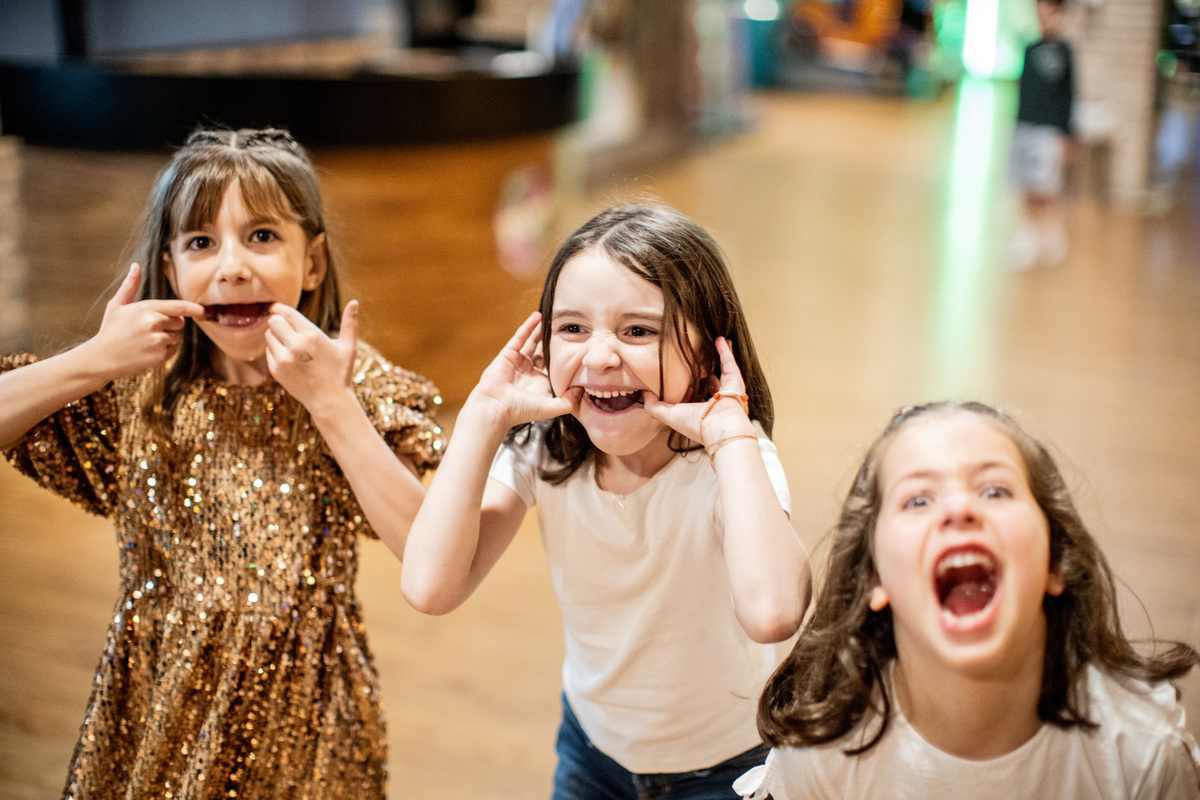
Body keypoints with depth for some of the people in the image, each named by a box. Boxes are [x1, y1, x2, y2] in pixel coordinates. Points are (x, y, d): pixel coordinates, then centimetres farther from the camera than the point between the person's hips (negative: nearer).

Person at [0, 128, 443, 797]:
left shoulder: (358, 385, -9)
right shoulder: (138, 390, -4)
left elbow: (431, 552, -22)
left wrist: (331, 403, -25)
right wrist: (94, 361, -17)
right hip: (156, 702, 2)